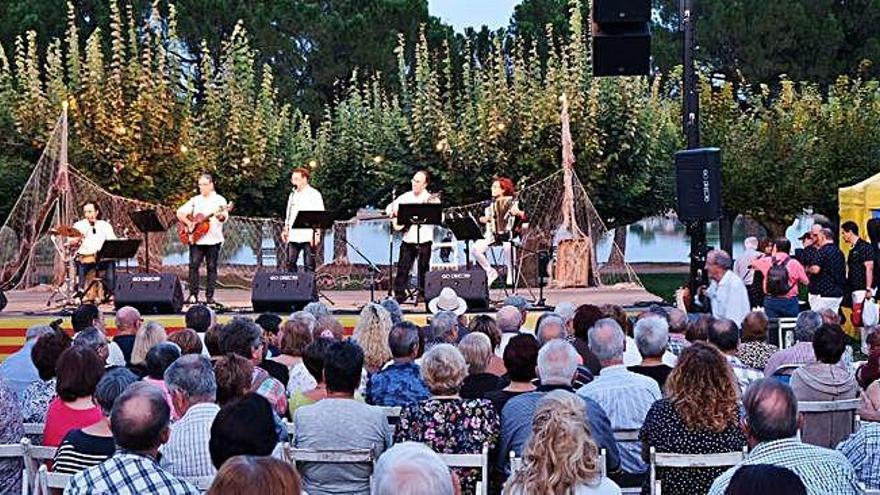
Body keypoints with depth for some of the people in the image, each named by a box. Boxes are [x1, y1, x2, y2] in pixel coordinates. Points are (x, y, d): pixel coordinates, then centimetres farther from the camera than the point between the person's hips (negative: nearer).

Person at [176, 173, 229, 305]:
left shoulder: (219, 200, 3)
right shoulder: (195, 200, 13)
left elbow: (224, 217, -10)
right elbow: (180, 213, 11)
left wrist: (220, 215, -33)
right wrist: (188, 223, -5)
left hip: (213, 240, -2)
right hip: (196, 239, 2)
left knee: (211, 267, 1)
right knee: (193, 265, -6)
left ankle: (210, 296, 6)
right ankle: (193, 295, -3)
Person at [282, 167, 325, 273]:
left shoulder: (314, 194, -2)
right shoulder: (293, 194, 19)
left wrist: (317, 234, -14)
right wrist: (285, 229, 14)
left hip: (308, 236, -6)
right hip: (293, 236, 6)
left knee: (309, 265, -5)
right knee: (290, 263, 3)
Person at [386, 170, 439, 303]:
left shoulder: (431, 199, -1)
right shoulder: (406, 197, 12)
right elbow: (390, 207, 19)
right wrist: (394, 212, -2)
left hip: (424, 239, -3)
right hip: (408, 238, 3)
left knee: (423, 267, 2)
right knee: (403, 267, 0)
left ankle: (423, 293, 12)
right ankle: (399, 294, 5)